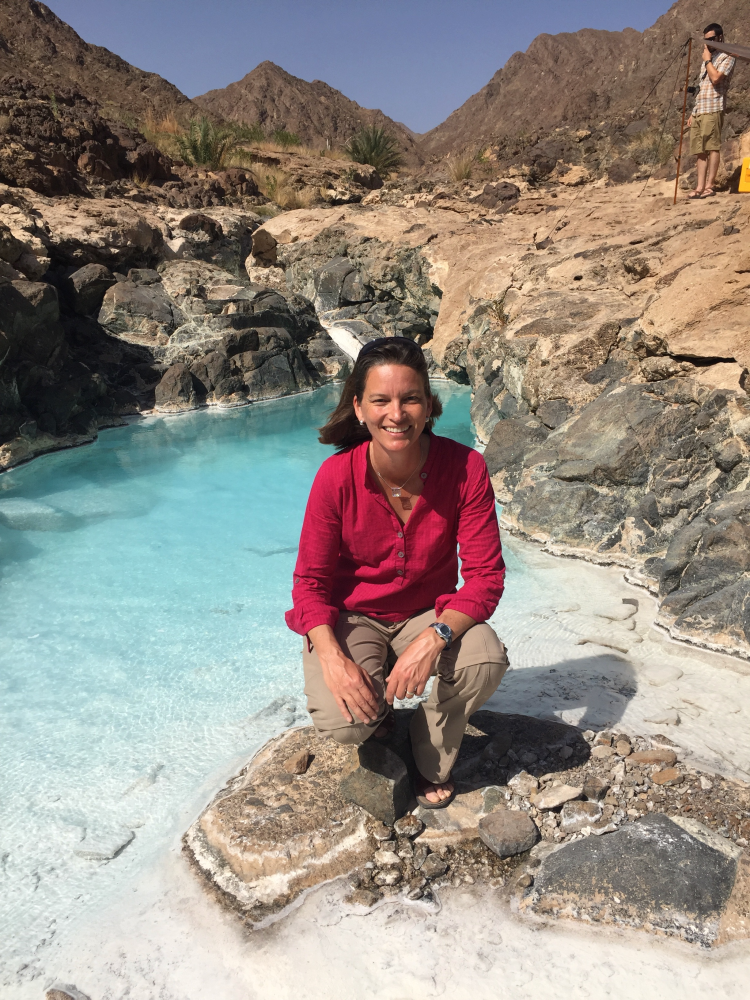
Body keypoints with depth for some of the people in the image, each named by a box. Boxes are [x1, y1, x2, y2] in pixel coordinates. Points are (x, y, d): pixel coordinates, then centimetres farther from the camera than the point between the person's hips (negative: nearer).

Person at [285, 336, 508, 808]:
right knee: (343, 723, -26)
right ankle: (377, 710, 16)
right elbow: (310, 582, -12)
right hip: (350, 617, -1)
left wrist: (435, 637, -34)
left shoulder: (465, 468, -19)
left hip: (430, 615, 2)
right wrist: (332, 657, -29)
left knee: (486, 661, -29)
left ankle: (432, 763, 4)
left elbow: (485, 575, -17)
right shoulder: (337, 477, -21)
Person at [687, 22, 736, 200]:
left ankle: (709, 186, -13)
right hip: (699, 111, 8)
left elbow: (716, 78, -16)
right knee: (701, 151, 1)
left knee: (712, 147, -10)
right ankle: (700, 187, -2)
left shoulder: (727, 57, 1)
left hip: (713, 109, -8)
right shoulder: (707, 61, 26)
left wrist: (707, 60, -2)